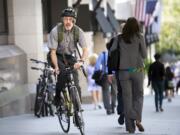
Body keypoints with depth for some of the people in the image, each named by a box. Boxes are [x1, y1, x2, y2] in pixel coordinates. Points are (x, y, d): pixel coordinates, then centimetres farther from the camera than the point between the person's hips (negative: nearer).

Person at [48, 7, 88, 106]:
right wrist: (56, 67, -32)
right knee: (63, 73, -31)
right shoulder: (55, 31, -22)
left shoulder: (78, 31, -15)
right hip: (58, 56, -2)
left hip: (71, 58, 2)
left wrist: (81, 61, -39)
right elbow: (53, 51, -20)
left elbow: (85, 49, -20)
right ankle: (57, 99, -16)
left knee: (75, 83, -10)